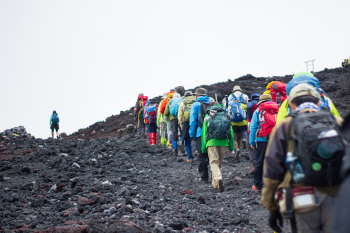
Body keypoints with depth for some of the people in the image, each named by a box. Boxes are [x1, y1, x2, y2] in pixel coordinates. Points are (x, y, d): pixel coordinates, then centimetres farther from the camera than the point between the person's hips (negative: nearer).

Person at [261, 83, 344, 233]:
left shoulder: (284, 127, 9)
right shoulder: (338, 123, 13)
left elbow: (272, 170, 5)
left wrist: (272, 208, 11)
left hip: (303, 201, -1)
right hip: (337, 201, 1)